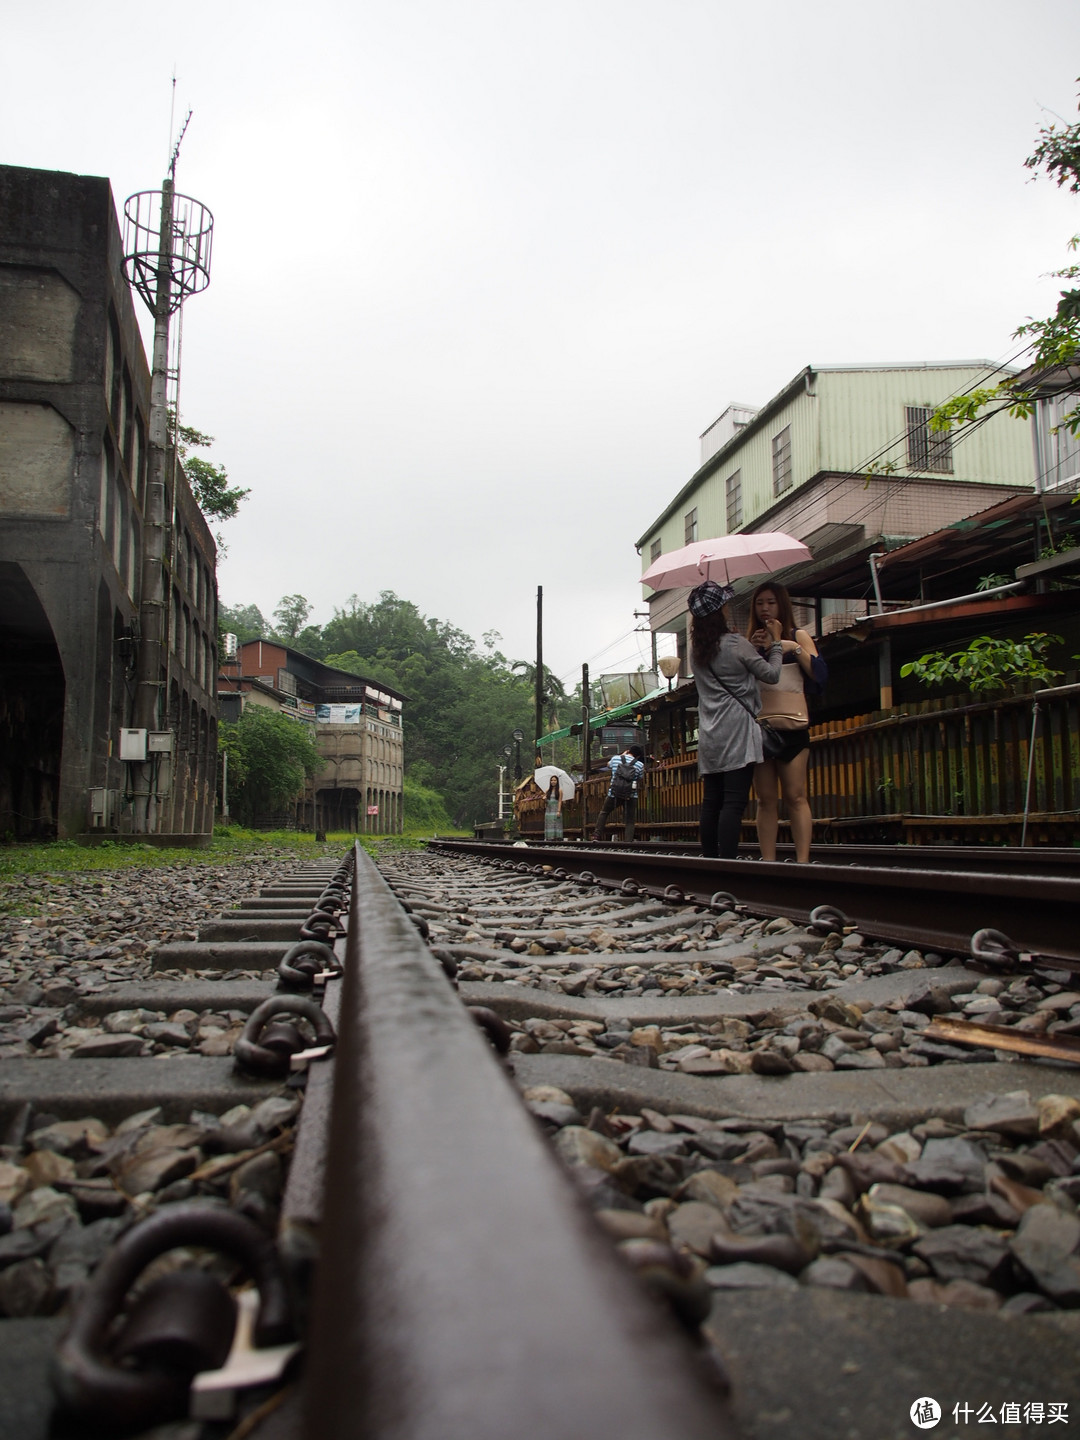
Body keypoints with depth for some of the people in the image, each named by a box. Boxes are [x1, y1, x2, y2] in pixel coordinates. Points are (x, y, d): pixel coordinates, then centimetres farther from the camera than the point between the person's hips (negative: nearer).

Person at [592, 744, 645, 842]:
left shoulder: (615, 758, 5)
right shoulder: (640, 765, 0)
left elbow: (608, 764, 27)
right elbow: (640, 778, 12)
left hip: (614, 795, 1)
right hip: (631, 797, -1)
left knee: (604, 812, 24)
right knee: (629, 821, 6)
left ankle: (597, 835, 18)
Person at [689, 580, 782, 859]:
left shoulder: (695, 648, 12)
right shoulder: (735, 644, -7)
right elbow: (771, 675, -1)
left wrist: (754, 645, 21)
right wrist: (775, 642, 11)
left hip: (709, 738, 7)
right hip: (737, 733, -7)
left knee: (711, 802, 7)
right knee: (734, 802, -10)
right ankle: (727, 863, -16)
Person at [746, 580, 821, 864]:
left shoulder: (798, 636, 11)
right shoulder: (749, 641, 18)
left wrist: (795, 648, -10)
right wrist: (753, 649, -3)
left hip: (792, 725, -3)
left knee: (795, 796, -9)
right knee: (766, 800, 2)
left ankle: (802, 861, -11)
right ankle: (767, 863, 2)